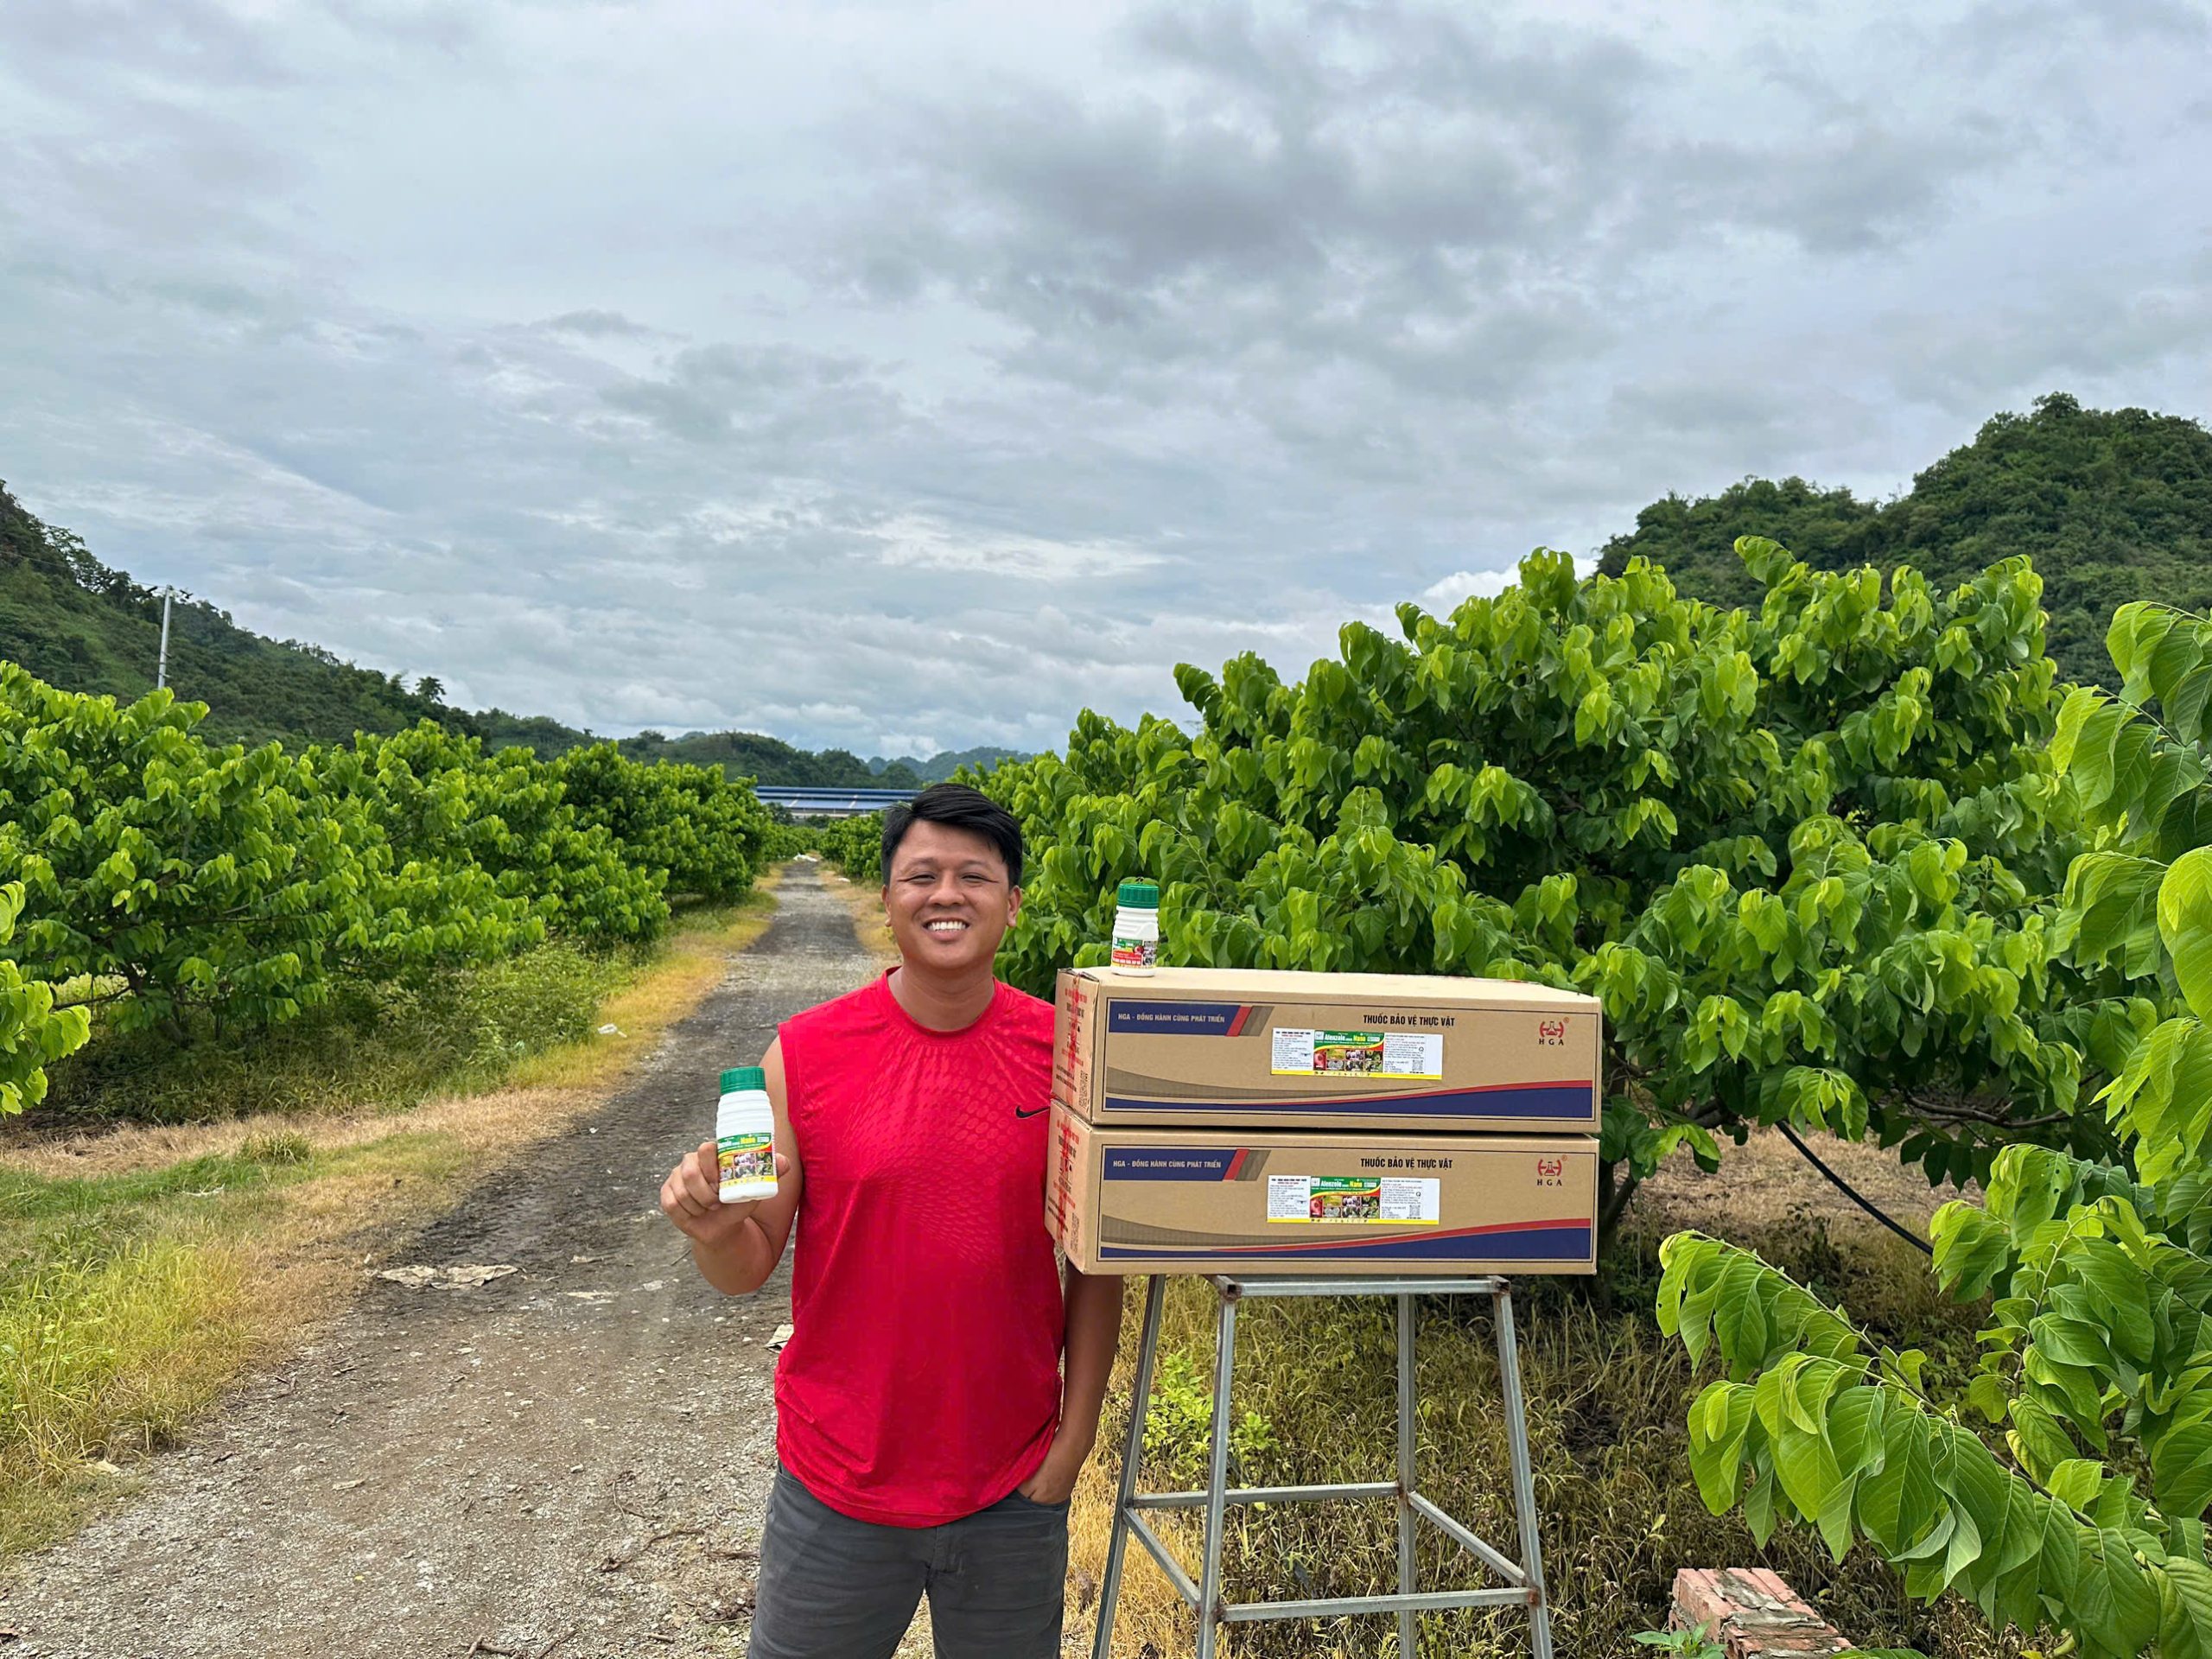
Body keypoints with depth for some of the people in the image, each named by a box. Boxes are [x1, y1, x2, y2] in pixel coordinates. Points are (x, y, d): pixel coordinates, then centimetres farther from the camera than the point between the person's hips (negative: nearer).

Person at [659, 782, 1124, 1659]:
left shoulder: (1066, 1053, -7)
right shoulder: (804, 1052, -9)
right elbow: (751, 1267, -4)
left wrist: (1075, 1436, -2)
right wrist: (712, 1226, -24)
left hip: (1012, 1492, 1)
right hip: (836, 1487, 0)